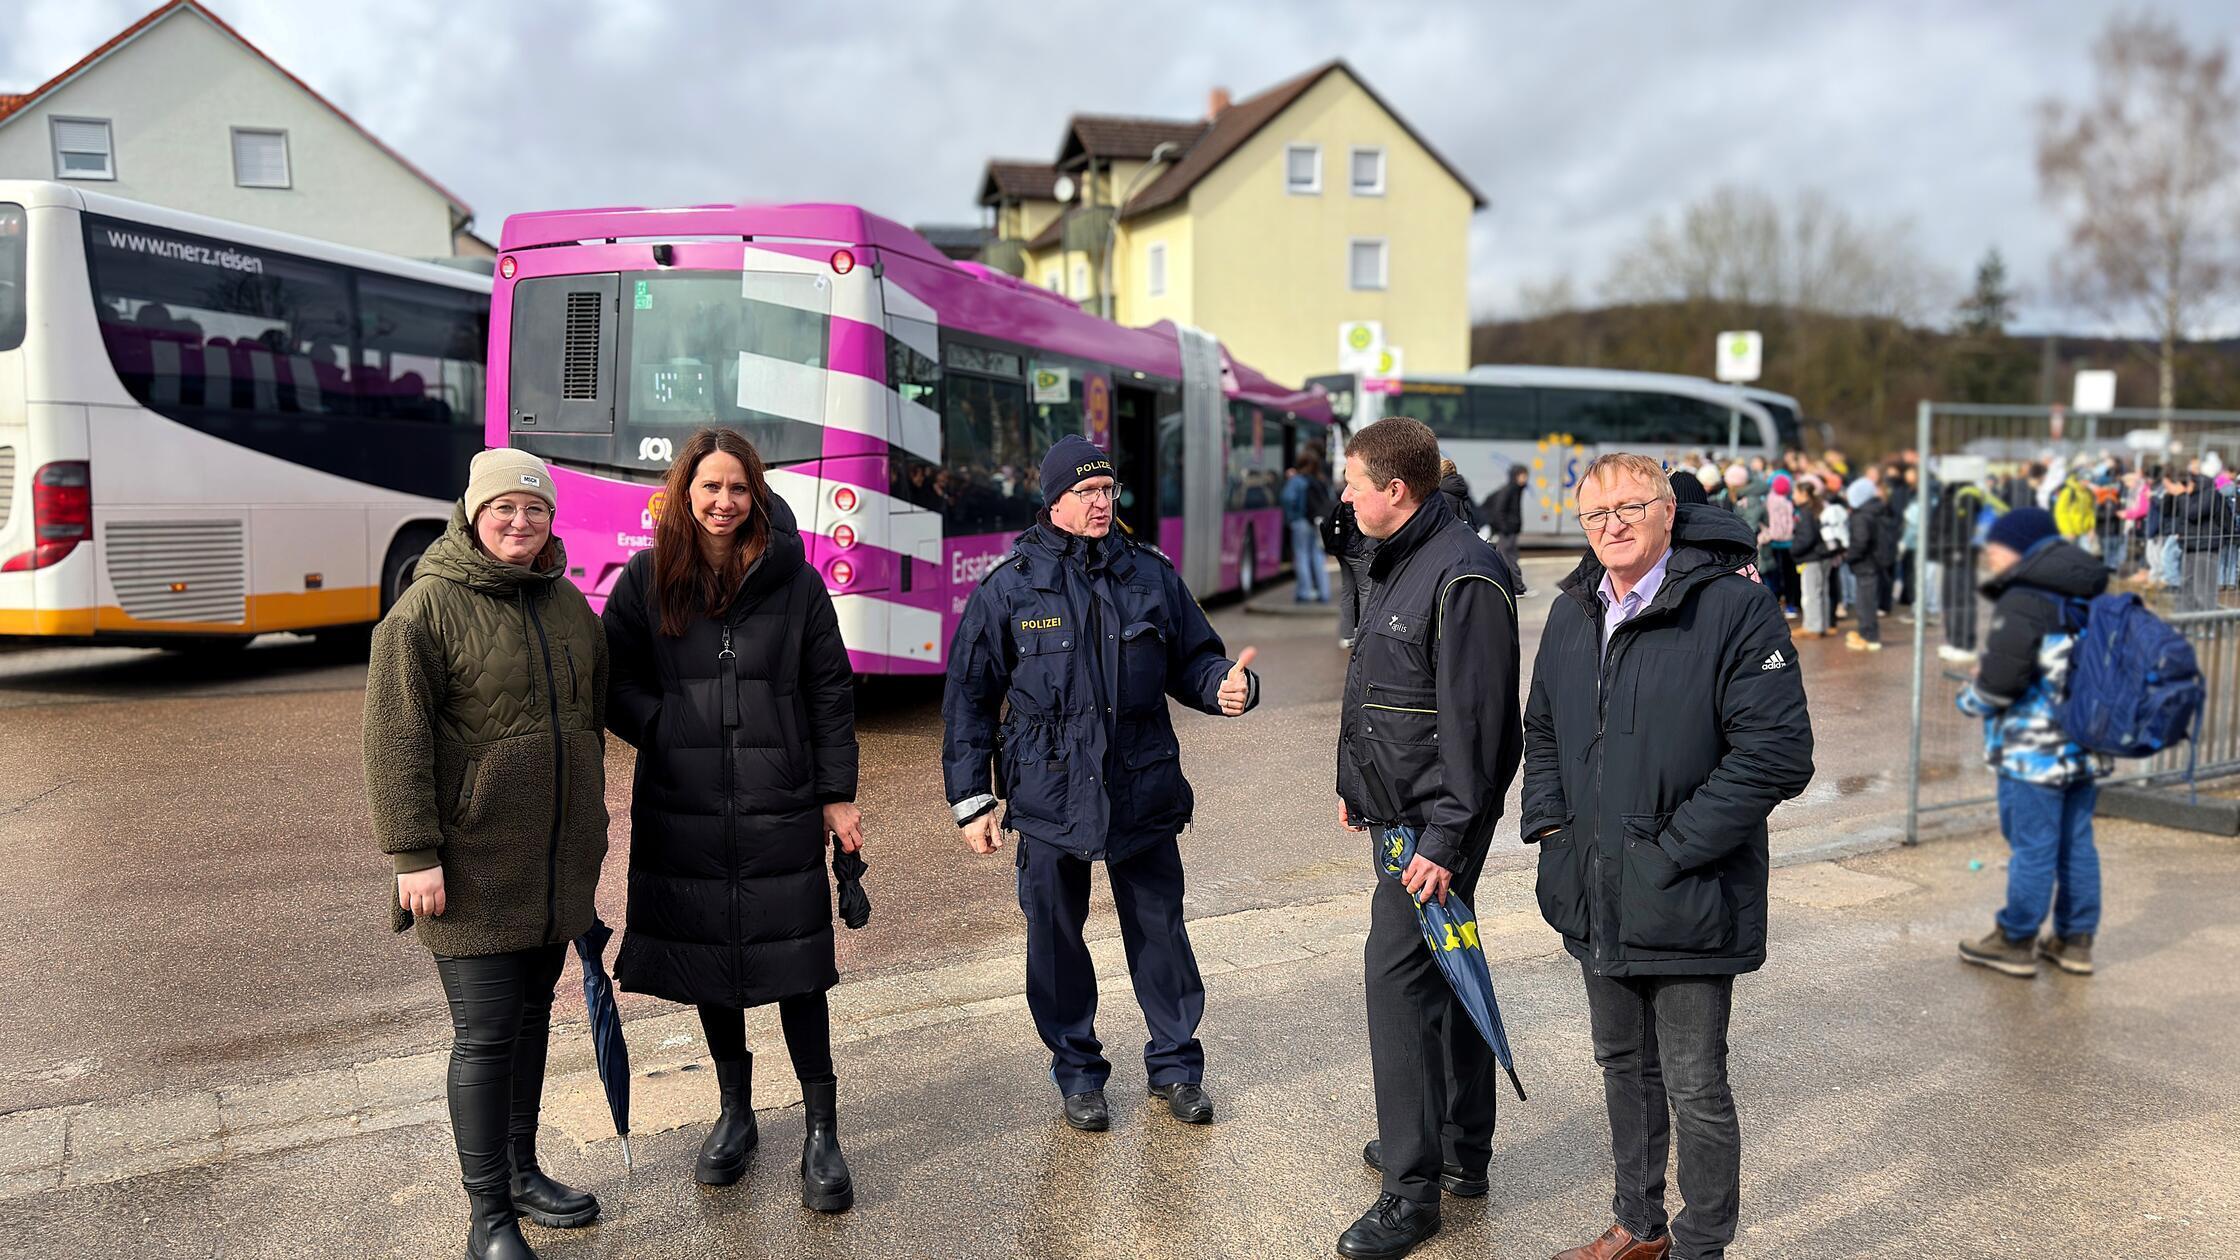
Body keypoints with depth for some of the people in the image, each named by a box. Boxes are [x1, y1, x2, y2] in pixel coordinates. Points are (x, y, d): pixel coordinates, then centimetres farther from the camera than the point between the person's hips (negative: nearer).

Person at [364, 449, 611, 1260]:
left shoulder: (566, 603, 9)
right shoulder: (427, 608, -11)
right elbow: (395, 738, -14)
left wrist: (590, 831, 19)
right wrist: (415, 854, -17)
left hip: (556, 860, 7)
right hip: (474, 866, -6)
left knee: (532, 1017, 17)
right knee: (485, 1036, -2)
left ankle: (521, 1174, 33)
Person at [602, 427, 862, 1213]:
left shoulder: (794, 580, -1)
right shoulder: (645, 580, 2)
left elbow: (830, 693, 1)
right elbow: (614, 683, 3)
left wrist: (838, 795, -1)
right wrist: (669, 733, -12)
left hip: (782, 815, -2)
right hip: (684, 816, 2)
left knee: (796, 968, 1)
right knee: (708, 961, 13)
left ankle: (822, 1130, 15)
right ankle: (734, 1114, 32)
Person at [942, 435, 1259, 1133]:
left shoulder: (1152, 575, 5)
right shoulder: (1008, 587, -1)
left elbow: (1193, 660, 12)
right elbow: (969, 698, 3)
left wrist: (1228, 685, -12)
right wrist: (971, 799, 0)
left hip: (1143, 791, 2)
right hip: (1049, 796, -1)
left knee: (1160, 930, 9)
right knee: (1055, 937, 9)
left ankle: (1176, 1064, 28)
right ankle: (1077, 1071, 28)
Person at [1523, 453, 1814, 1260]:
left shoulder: (1735, 609, -14)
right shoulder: (1571, 613, 8)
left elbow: (1777, 753, -18)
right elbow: (1542, 730, 21)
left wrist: (1671, 851, -18)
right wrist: (1550, 825, 7)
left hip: (1687, 905, -7)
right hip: (1596, 899, 7)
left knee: (1696, 1089, 6)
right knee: (1624, 1068, 21)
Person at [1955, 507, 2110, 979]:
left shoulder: (2023, 601, -18)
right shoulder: (2082, 597, 11)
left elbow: (2001, 678, -24)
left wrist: (1972, 698, -2)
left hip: (2034, 749, -9)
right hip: (2085, 745, 9)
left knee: (2032, 845, 1)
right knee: (2076, 843, 15)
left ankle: (2016, 942, 11)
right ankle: (2076, 941, 23)